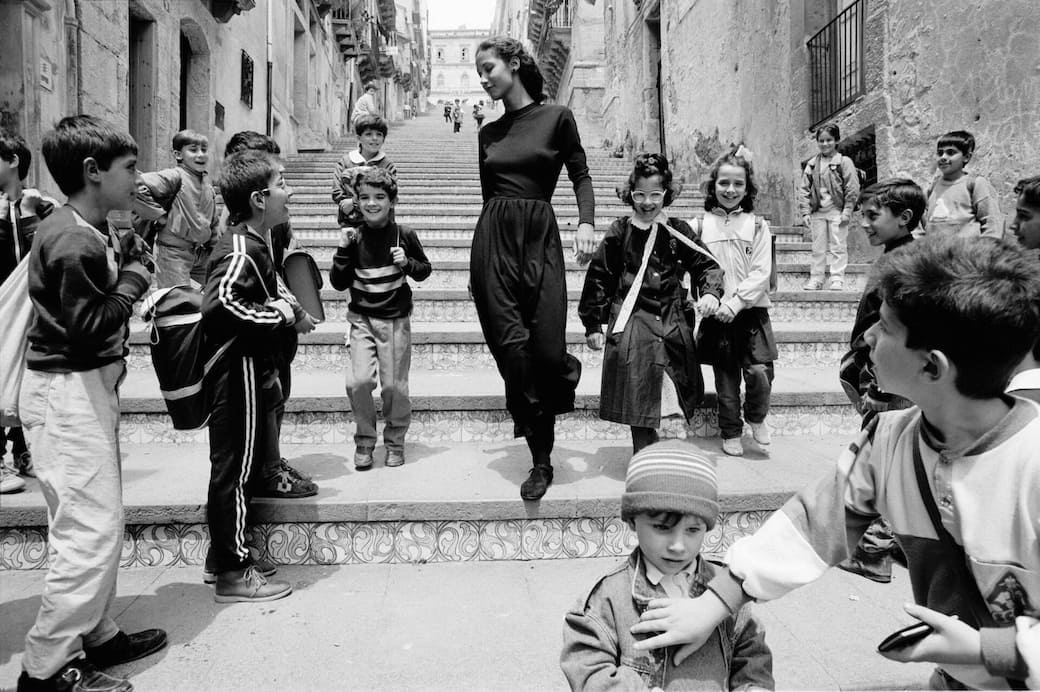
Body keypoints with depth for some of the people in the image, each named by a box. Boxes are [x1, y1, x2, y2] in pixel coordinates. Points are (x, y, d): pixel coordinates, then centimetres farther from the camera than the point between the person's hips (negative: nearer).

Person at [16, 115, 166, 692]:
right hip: (67, 393, -11)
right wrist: (135, 275, -13)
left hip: (87, 388, 11)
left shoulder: (88, 232, 11)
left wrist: (124, 258, 3)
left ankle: (95, 636, 31)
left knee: (99, 522, 17)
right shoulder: (73, 242, -19)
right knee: (90, 531, -5)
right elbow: (90, 326, -22)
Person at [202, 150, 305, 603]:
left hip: (251, 373, 10)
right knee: (236, 469, -1)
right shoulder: (242, 250, -19)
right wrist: (281, 314, -23)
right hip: (239, 373, -10)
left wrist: (285, 307, 8)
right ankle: (233, 574, 11)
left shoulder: (254, 244, 13)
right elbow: (219, 303, -34)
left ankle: (227, 556, 32)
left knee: (238, 467, 18)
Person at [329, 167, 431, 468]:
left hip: (396, 320, -1)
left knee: (394, 386, 2)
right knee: (358, 381, -11)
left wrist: (407, 263, -13)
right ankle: (364, 441, 11)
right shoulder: (354, 237, -2)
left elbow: (425, 270, 7)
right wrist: (343, 249, -13)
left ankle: (394, 441, 24)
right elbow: (339, 283, -1)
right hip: (362, 319, 1)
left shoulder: (404, 235, -5)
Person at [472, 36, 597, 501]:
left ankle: (567, 370, 30)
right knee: (512, 349, -5)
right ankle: (541, 461, 8)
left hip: (540, 239, -3)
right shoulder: (488, 133, 16)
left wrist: (586, 222, -12)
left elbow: (580, 176, 4)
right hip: (493, 240, 3)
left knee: (547, 353, -11)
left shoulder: (555, 117, 5)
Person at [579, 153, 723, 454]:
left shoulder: (678, 231, 5)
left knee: (682, 390, 7)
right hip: (632, 323, -2)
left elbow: (706, 265, 10)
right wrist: (593, 324, 2)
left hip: (673, 321, 3)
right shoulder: (620, 232, 1)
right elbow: (598, 277, 3)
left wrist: (711, 293, -12)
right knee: (638, 392, -4)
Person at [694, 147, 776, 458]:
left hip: (751, 311, 0)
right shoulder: (701, 225, 5)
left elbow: (760, 272, -5)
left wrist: (736, 302, -16)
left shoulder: (757, 225, 3)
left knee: (759, 371, -11)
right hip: (716, 315, 1)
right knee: (725, 377, 7)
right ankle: (731, 433, 24)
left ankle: (757, 417, 18)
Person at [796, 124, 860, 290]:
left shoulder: (844, 162, -2)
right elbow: (803, 189, 6)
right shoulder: (812, 164, 8)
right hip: (817, 212, 4)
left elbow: (853, 189, -5)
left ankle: (837, 279, 2)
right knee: (818, 248, 8)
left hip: (837, 211, -4)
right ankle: (815, 279, 13)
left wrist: (847, 212, -10)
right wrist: (805, 212, -2)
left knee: (838, 247, -1)